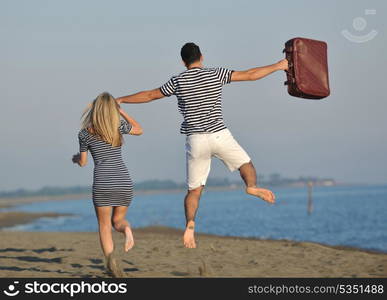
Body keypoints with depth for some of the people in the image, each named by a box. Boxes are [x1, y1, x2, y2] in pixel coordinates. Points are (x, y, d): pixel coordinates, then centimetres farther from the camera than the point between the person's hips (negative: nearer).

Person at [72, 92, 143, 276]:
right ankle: (126, 229, -17)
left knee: (104, 226, 9)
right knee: (117, 220, 20)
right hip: (124, 182, 2)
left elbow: (83, 162, 16)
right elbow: (139, 130, 25)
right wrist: (120, 110, 29)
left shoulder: (85, 133, 2)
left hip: (102, 184, -2)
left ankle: (111, 262, -15)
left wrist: (75, 158, 40)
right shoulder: (119, 126, 3)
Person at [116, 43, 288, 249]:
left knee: (194, 189, 7)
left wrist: (120, 100, 24)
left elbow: (149, 95, 11)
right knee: (246, 164, 16)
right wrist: (278, 66, 17)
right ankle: (252, 186, -16)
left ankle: (190, 224, -13)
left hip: (195, 139, 1)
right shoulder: (216, 74, 2)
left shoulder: (178, 81, 3)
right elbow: (250, 75, 5)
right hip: (219, 134, -1)